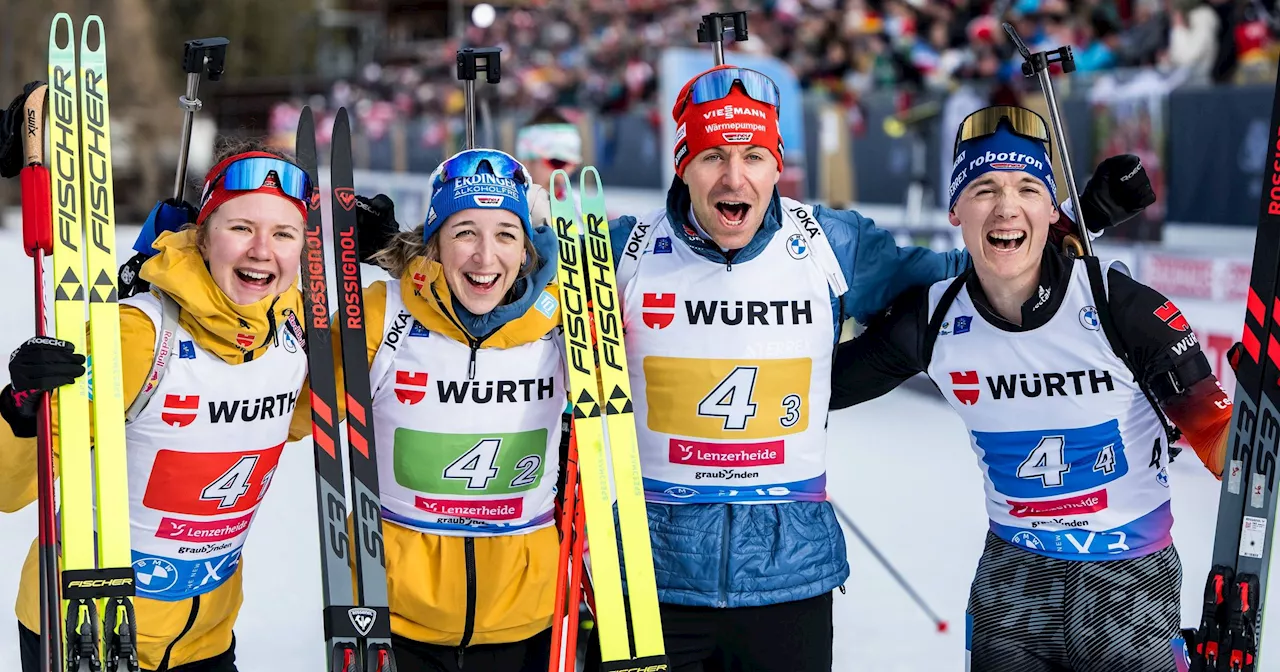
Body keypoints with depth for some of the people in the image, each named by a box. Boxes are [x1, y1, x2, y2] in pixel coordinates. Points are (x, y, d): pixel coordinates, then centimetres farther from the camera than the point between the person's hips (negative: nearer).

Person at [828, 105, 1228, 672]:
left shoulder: (1120, 306, -19)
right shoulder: (934, 321, -9)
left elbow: (1213, 427, -17)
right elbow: (824, 383, 6)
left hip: (1131, 577, -2)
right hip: (1012, 577, 3)